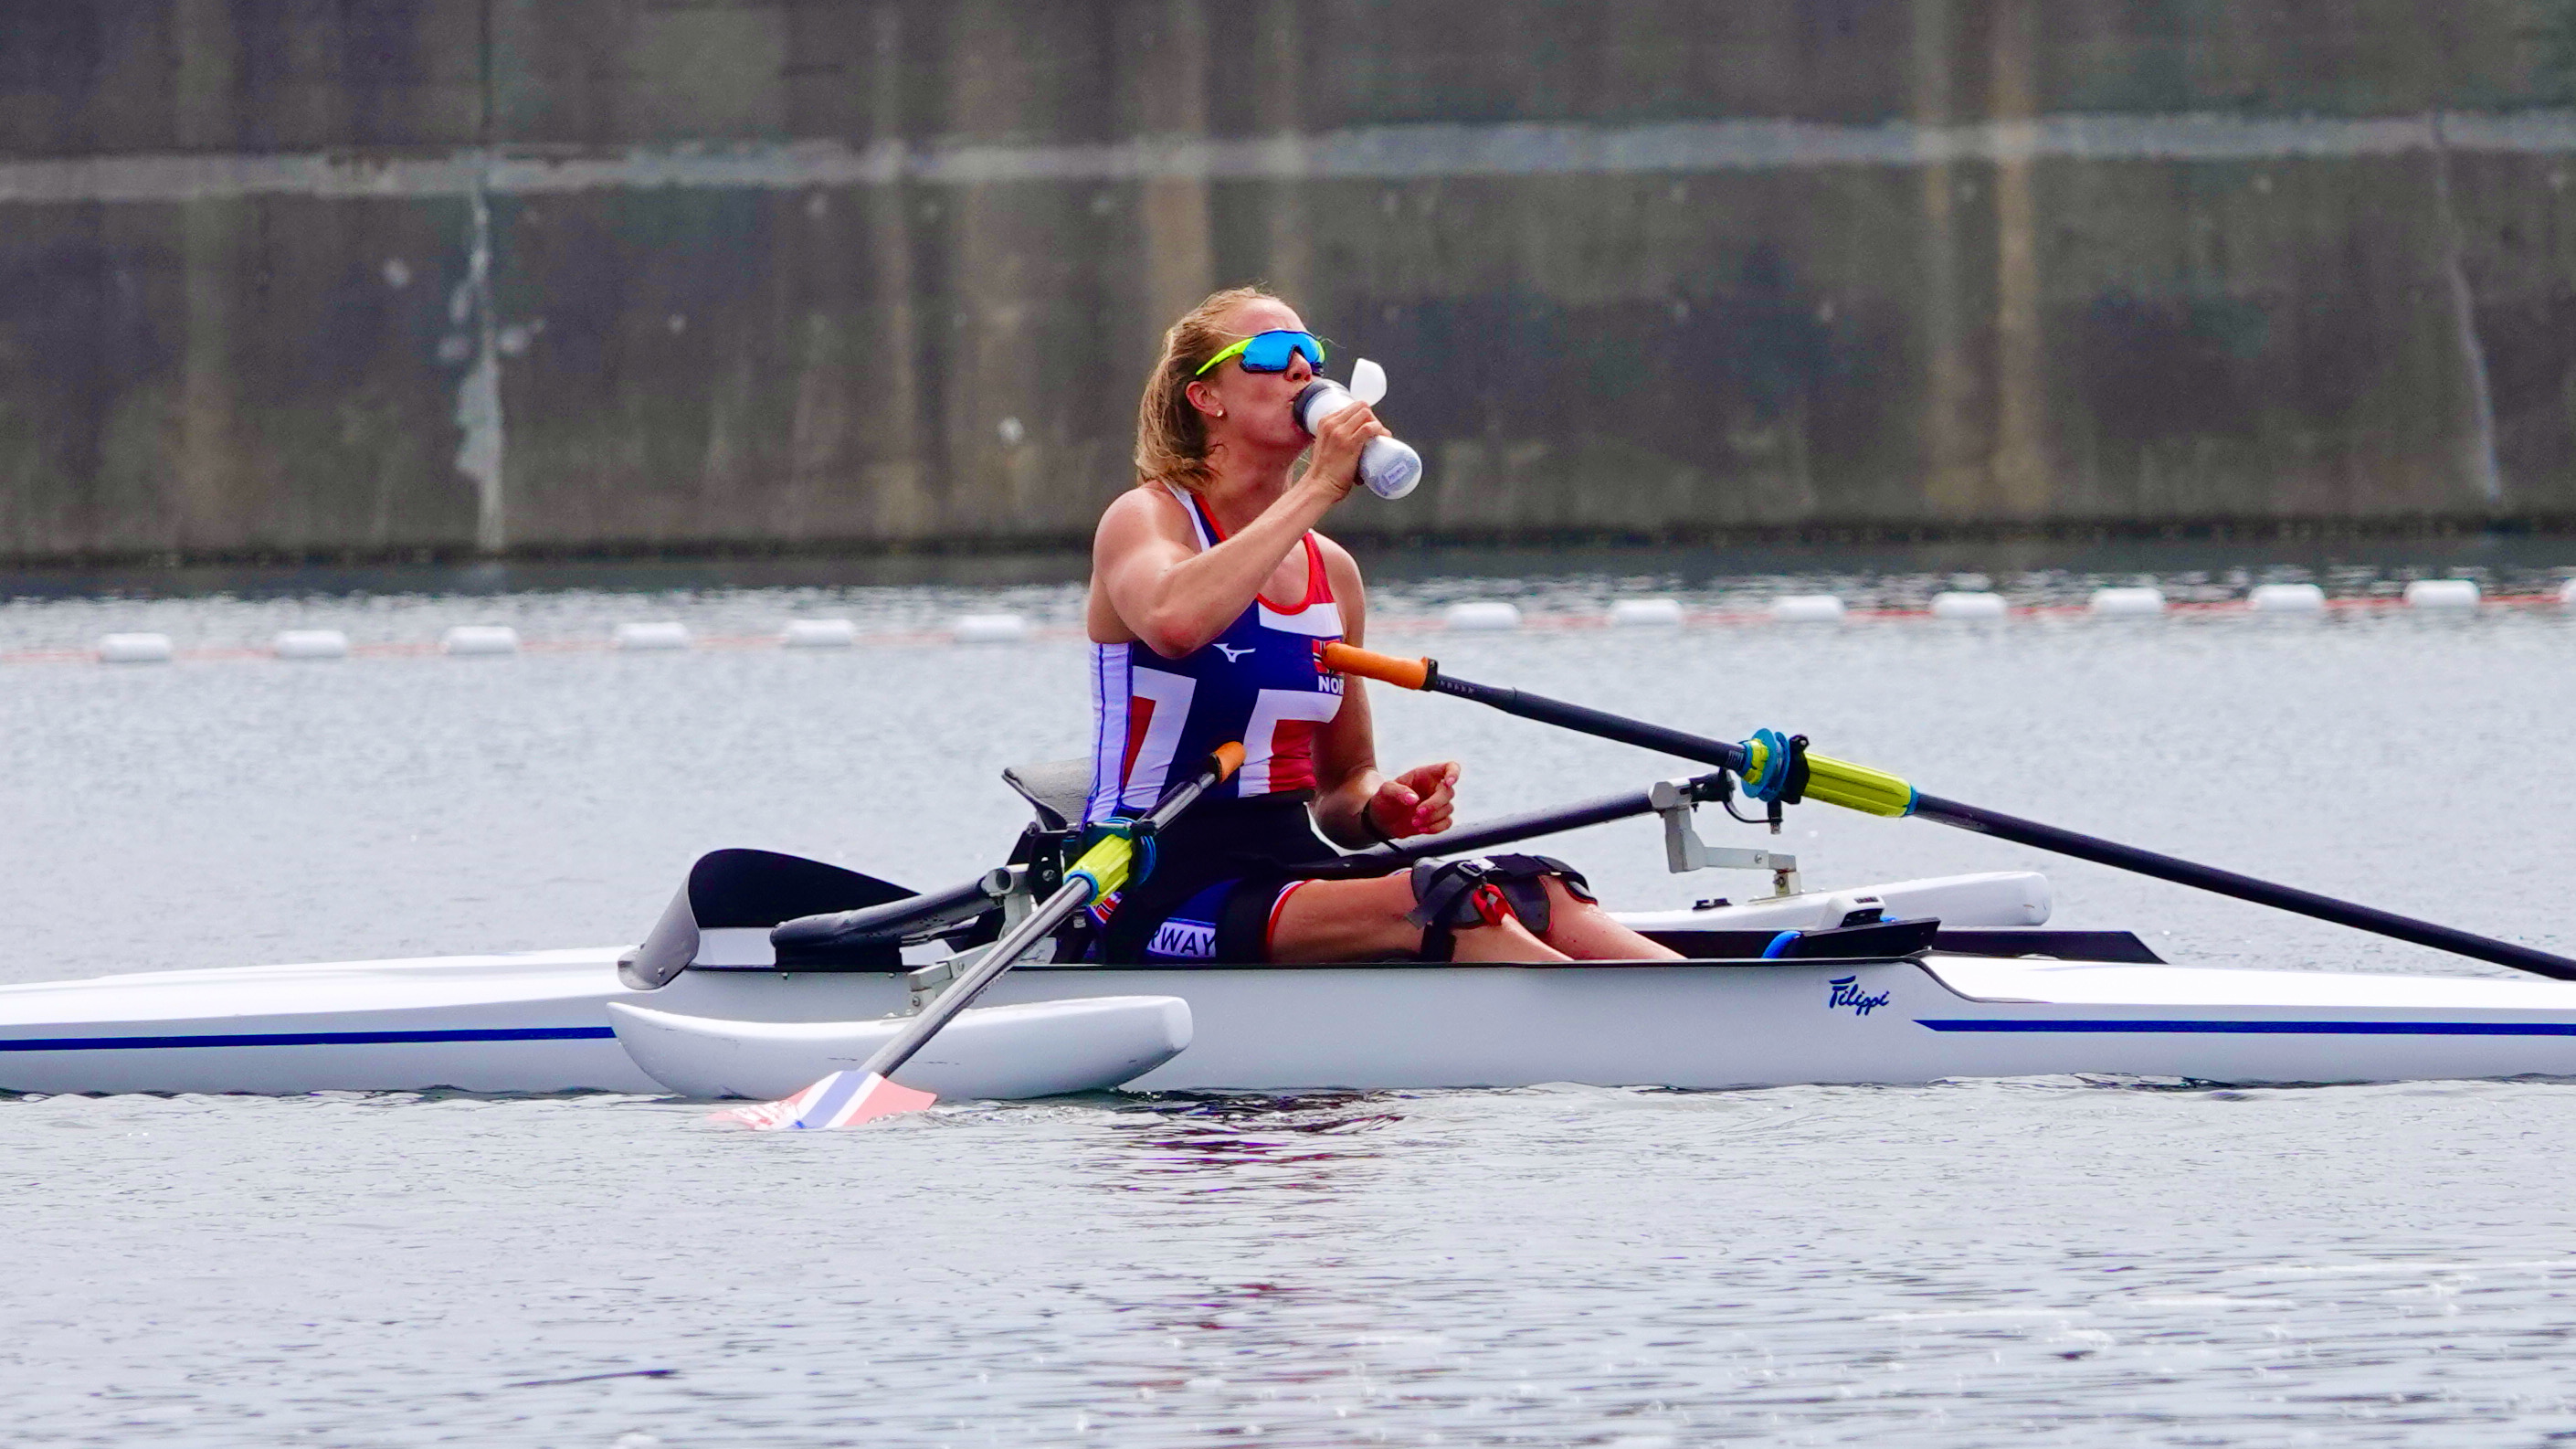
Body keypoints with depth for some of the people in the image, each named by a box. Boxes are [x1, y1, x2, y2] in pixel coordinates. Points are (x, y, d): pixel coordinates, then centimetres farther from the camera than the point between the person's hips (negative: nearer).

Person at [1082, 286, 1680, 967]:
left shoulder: (1332, 571, 16)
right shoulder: (1147, 518, -2)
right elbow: (1174, 622, -29)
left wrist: (1377, 809, -2)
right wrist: (1319, 489, -20)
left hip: (1291, 869, 7)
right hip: (1160, 899, -7)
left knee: (1531, 895, -19)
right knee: (1427, 904, -31)